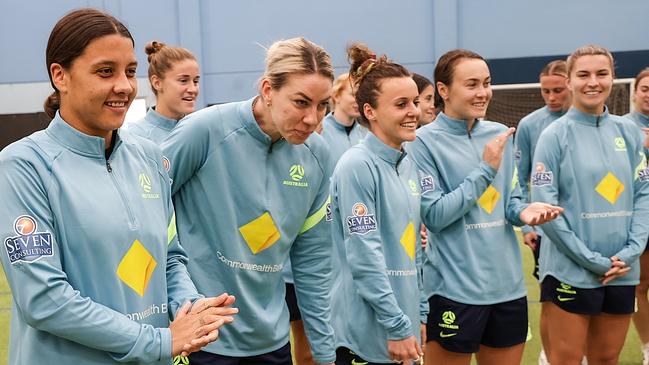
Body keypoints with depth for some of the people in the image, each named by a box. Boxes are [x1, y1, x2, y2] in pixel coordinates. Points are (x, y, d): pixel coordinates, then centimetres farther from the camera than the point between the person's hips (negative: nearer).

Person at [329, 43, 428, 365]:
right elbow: (364, 258, -19)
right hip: (366, 334, -7)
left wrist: (420, 314, 12)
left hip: (403, 326, 7)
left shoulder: (409, 165, 8)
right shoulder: (357, 166, -16)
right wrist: (397, 326, -17)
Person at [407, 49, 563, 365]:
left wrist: (523, 210, -8)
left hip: (509, 286, 6)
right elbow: (433, 215, -15)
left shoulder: (500, 135, 6)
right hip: (454, 290, -5)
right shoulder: (424, 141, -10)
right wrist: (486, 169, -18)